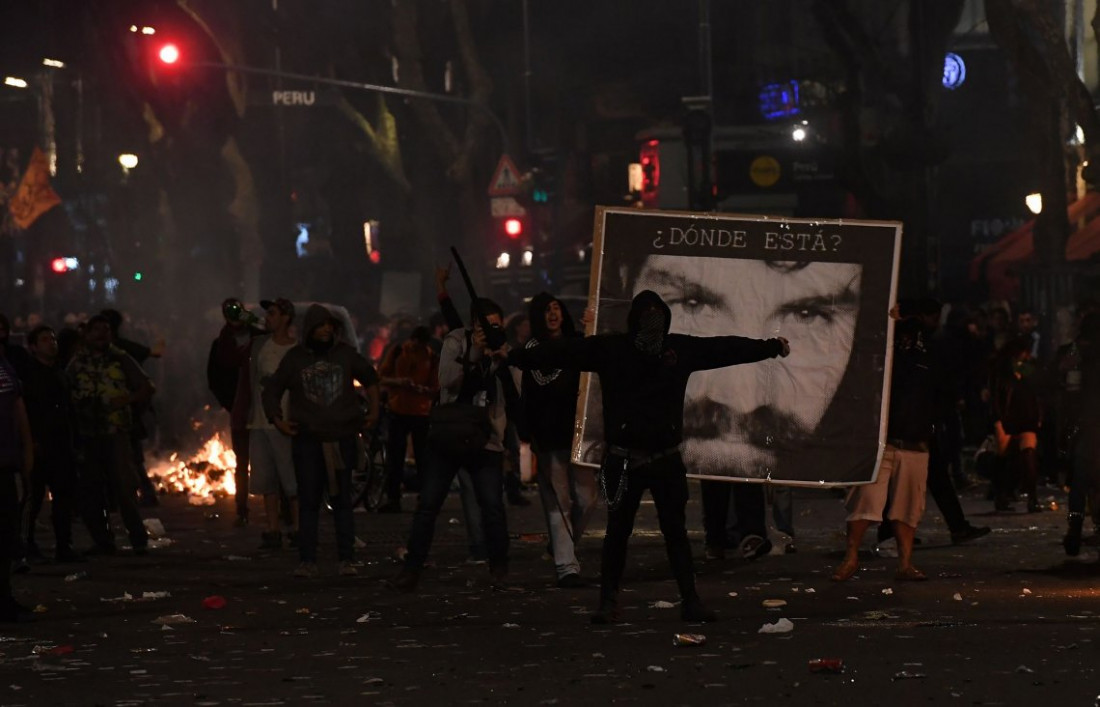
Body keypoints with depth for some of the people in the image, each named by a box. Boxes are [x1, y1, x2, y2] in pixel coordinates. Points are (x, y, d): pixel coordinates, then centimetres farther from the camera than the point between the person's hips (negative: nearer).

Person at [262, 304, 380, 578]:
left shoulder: (344, 353, 5)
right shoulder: (295, 358, 4)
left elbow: (370, 378, 20)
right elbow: (271, 390, 11)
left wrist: (373, 411, 15)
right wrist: (277, 419, -1)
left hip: (342, 439, 0)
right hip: (307, 439, 0)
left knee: (342, 500, 1)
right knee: (308, 501, 0)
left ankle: (346, 560, 2)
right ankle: (307, 562, 1)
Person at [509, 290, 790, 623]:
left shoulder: (681, 348, 4)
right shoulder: (609, 349, -3)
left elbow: (725, 348, 12)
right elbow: (563, 351, -7)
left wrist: (770, 347, 17)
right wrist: (515, 357, -12)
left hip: (667, 458, 2)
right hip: (623, 459, -2)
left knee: (676, 531, 7)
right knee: (618, 531, 4)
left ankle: (690, 600, 12)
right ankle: (608, 602, 12)